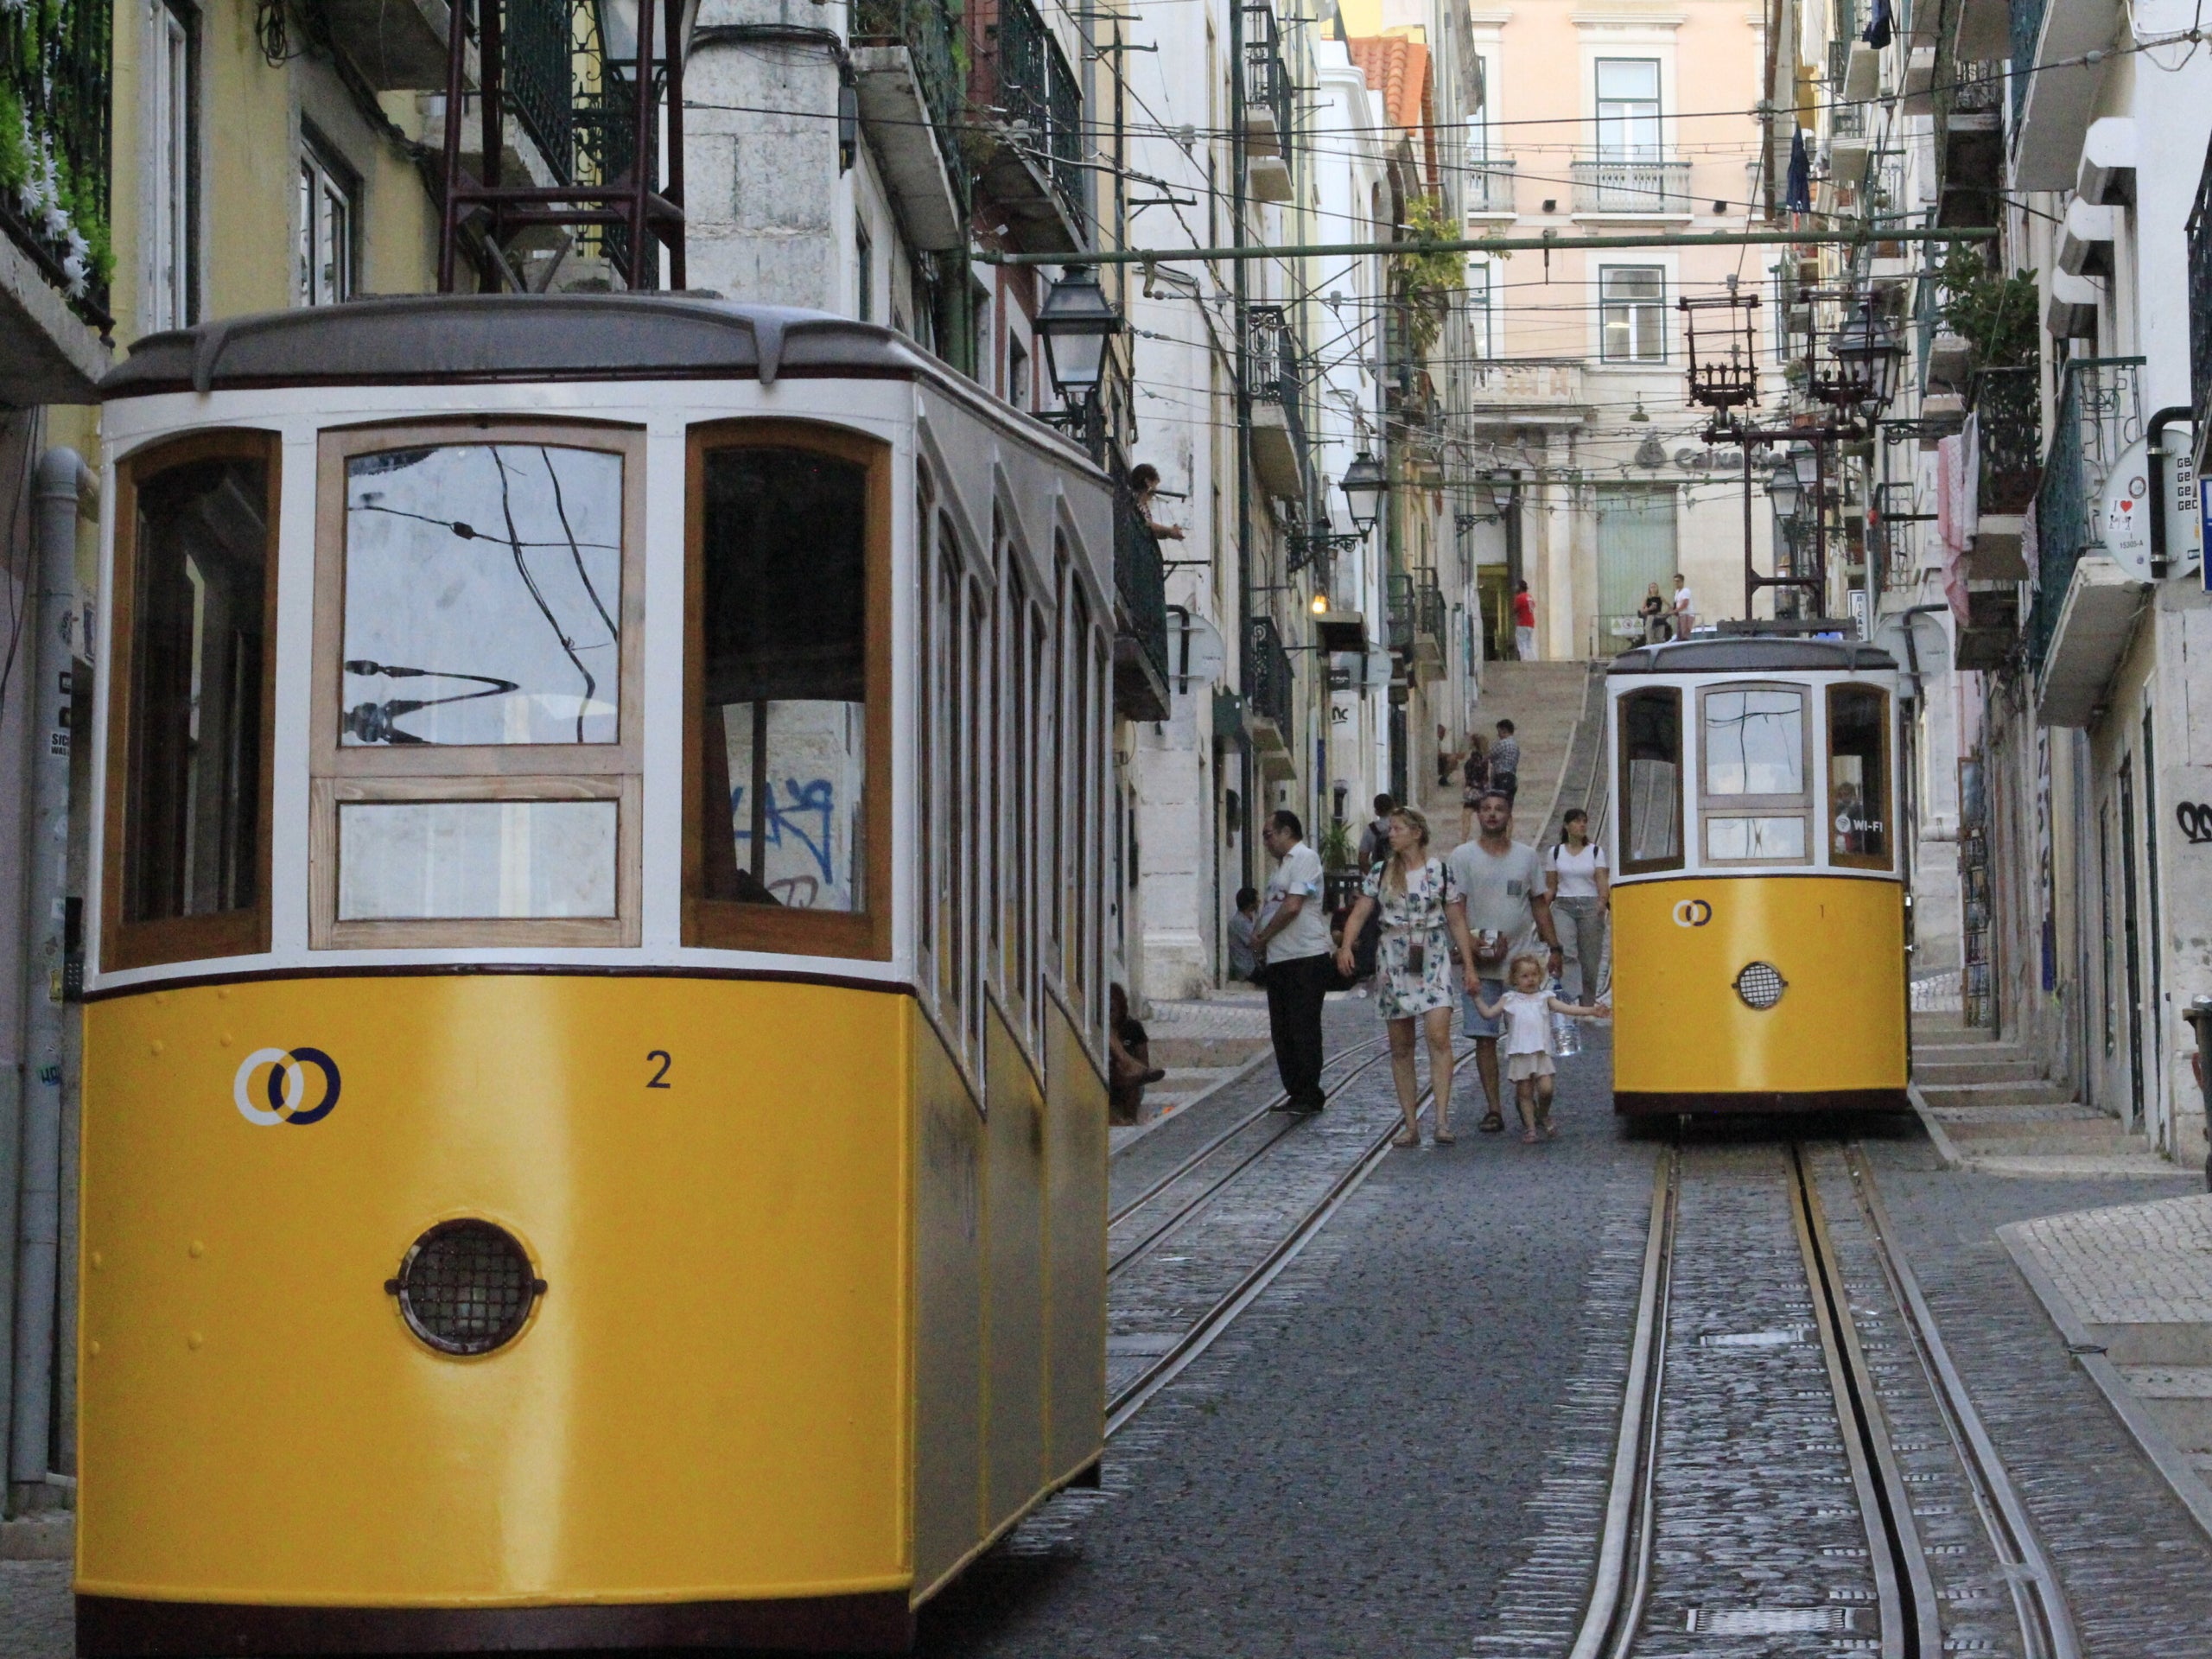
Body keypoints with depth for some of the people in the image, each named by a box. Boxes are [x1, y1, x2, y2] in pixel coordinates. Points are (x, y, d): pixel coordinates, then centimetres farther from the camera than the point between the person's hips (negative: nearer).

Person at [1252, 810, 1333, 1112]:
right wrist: (1259, 935, 3)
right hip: (1279, 959, 10)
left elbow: (1292, 906, -18)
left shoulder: (1305, 858, -10)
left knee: (1303, 1029, -6)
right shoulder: (1282, 864, 20)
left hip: (1306, 958, -10)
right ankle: (1295, 1093, 15)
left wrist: (1262, 938, -9)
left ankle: (1309, 1096, -2)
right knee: (1282, 1030, 9)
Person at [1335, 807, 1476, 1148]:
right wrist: (1346, 946, -16)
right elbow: (1359, 914, 2)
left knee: (1439, 1036, -18)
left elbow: (1456, 921, 6)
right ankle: (1411, 1125, 9)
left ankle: (1442, 1120, -20)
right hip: (1393, 963, 3)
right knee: (1400, 1047, 4)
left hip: (1432, 960, -3)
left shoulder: (1440, 871, 3)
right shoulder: (1380, 873, 7)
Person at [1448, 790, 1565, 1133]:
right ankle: (1493, 1109, 3)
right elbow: (1455, 906, -2)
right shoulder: (1462, 856, 3)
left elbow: (1539, 903, 15)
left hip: (1522, 960, 1)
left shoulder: (1527, 856, 9)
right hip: (1481, 964, -1)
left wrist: (1554, 947, 11)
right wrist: (1466, 942, -17)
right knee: (1484, 1037, -2)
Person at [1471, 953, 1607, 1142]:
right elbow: (1488, 1013, 9)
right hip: (1519, 1053, 0)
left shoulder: (1545, 998, 10)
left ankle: (1543, 1116, 17)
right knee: (1524, 1092, 2)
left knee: (1545, 1089, -10)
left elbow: (1567, 1008, 1)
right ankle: (1530, 1128, 11)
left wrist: (1591, 1011, -10)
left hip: (1541, 1052, 0)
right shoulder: (1509, 999, 10)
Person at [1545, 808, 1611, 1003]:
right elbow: (1550, 887, 11)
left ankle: (1588, 1004, 8)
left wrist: (1603, 901, -21)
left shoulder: (1596, 851, 7)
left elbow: (1603, 882, -2)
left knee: (1590, 959, -1)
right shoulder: (1556, 852, 10)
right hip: (1563, 906, 0)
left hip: (1590, 906, 0)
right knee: (1566, 953, -22)